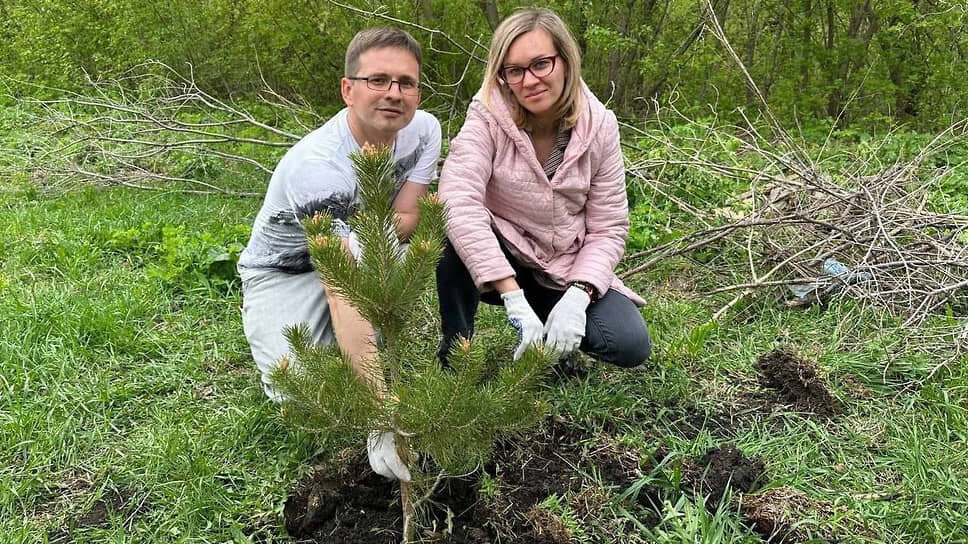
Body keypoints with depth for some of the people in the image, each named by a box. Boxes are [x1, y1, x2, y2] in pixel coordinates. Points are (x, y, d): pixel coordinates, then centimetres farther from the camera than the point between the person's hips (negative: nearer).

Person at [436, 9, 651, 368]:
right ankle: (456, 350, -13)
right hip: (494, 263, -2)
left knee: (631, 346, -19)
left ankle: (553, 338, 14)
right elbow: (459, 201, -34)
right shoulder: (488, 115, -19)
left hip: (565, 272, 3)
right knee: (454, 229, -35)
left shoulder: (599, 126, -10)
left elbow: (609, 228, -7)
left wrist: (577, 295, -24)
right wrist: (514, 299, -41)